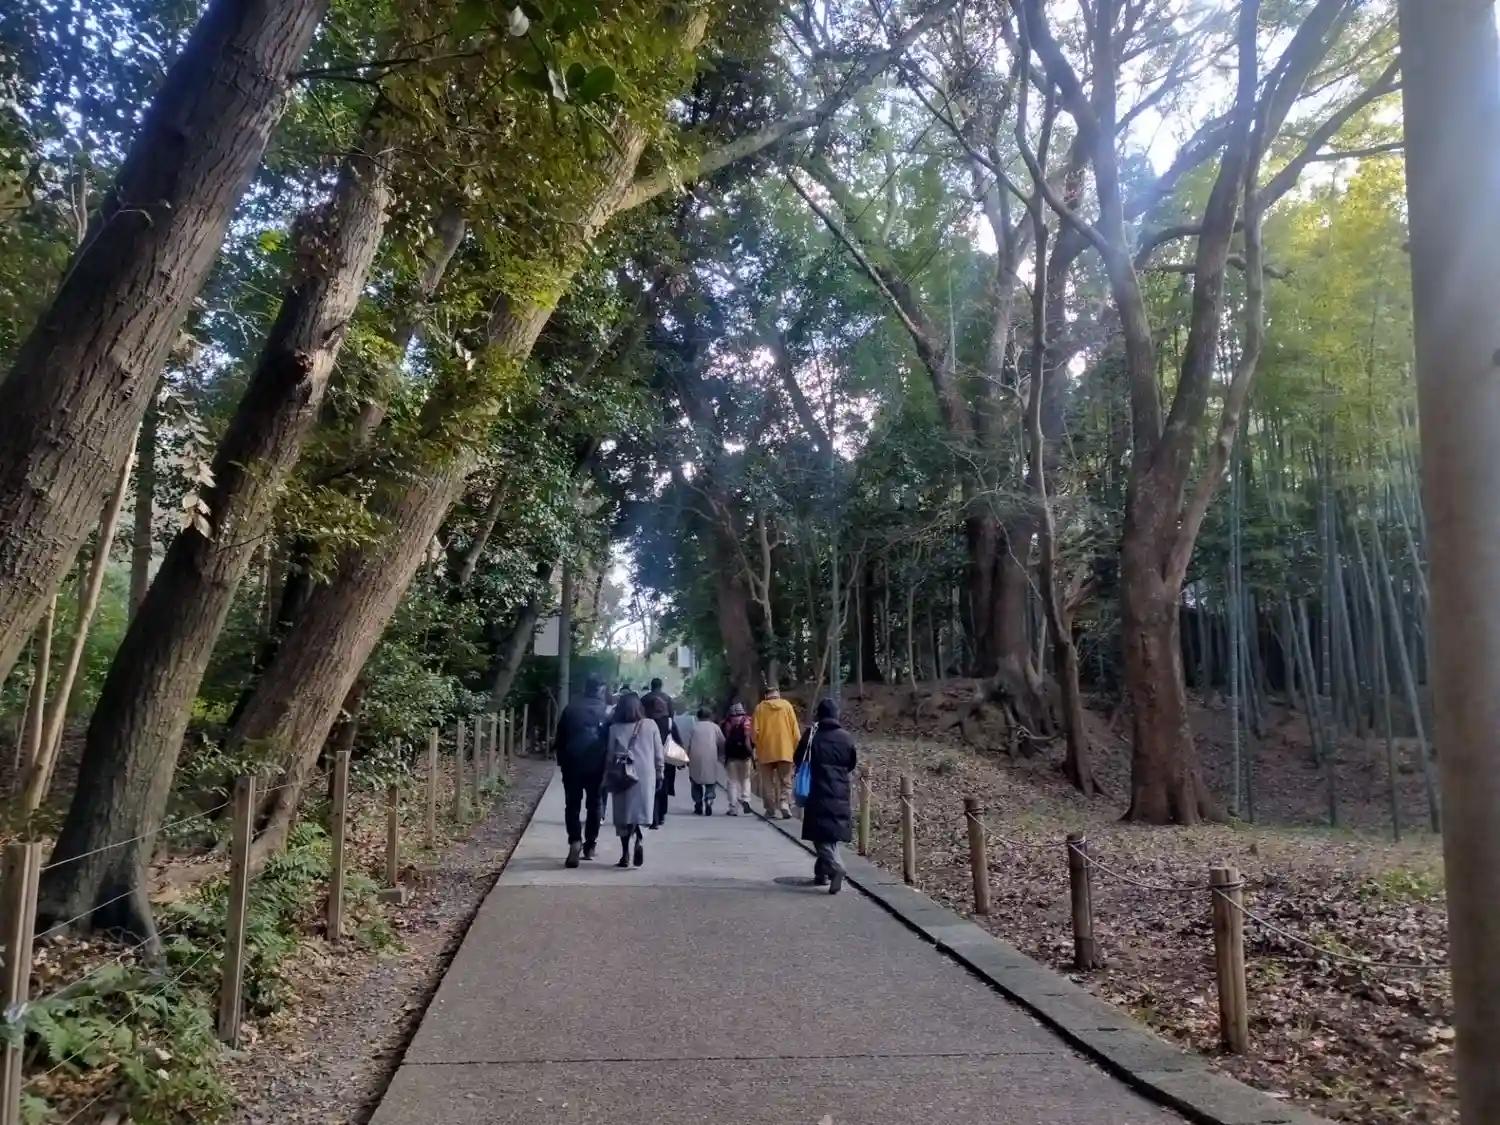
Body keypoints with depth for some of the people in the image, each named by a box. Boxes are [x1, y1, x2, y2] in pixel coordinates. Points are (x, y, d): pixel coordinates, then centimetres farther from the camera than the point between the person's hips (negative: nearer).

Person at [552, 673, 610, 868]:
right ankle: (590, 846, 15)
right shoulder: (606, 711, 0)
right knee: (593, 804, 12)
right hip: (596, 763, 0)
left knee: (572, 804, 4)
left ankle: (575, 841, -16)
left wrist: (561, 759, 12)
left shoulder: (571, 708, 3)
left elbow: (560, 736, 4)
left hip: (572, 761, 0)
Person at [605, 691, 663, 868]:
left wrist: (608, 776, 12)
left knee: (624, 813, 8)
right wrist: (660, 773, 12)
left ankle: (626, 854, 8)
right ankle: (639, 840, -17)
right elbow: (659, 753, 2)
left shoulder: (615, 728, -1)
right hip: (645, 775, 0)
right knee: (640, 811, 9)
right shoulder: (650, 725, 0)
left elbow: (610, 755, 2)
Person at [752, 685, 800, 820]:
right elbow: (795, 730, 1)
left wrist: (757, 747, 12)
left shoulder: (760, 707, 1)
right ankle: (785, 807, -10)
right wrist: (796, 749, 8)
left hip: (765, 751, 0)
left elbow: (754, 731, -1)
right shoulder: (787, 705, 2)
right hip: (785, 751, 0)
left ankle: (770, 810, 10)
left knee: (768, 782, 10)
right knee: (785, 782, 7)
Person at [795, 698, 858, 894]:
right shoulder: (846, 737, 1)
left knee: (821, 833, -5)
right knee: (832, 832, 15)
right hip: (839, 792, 3)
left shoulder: (811, 734, -5)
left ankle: (835, 867, -26)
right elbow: (853, 763, 11)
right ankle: (822, 871, 21)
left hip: (817, 791, -3)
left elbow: (798, 760, 1)